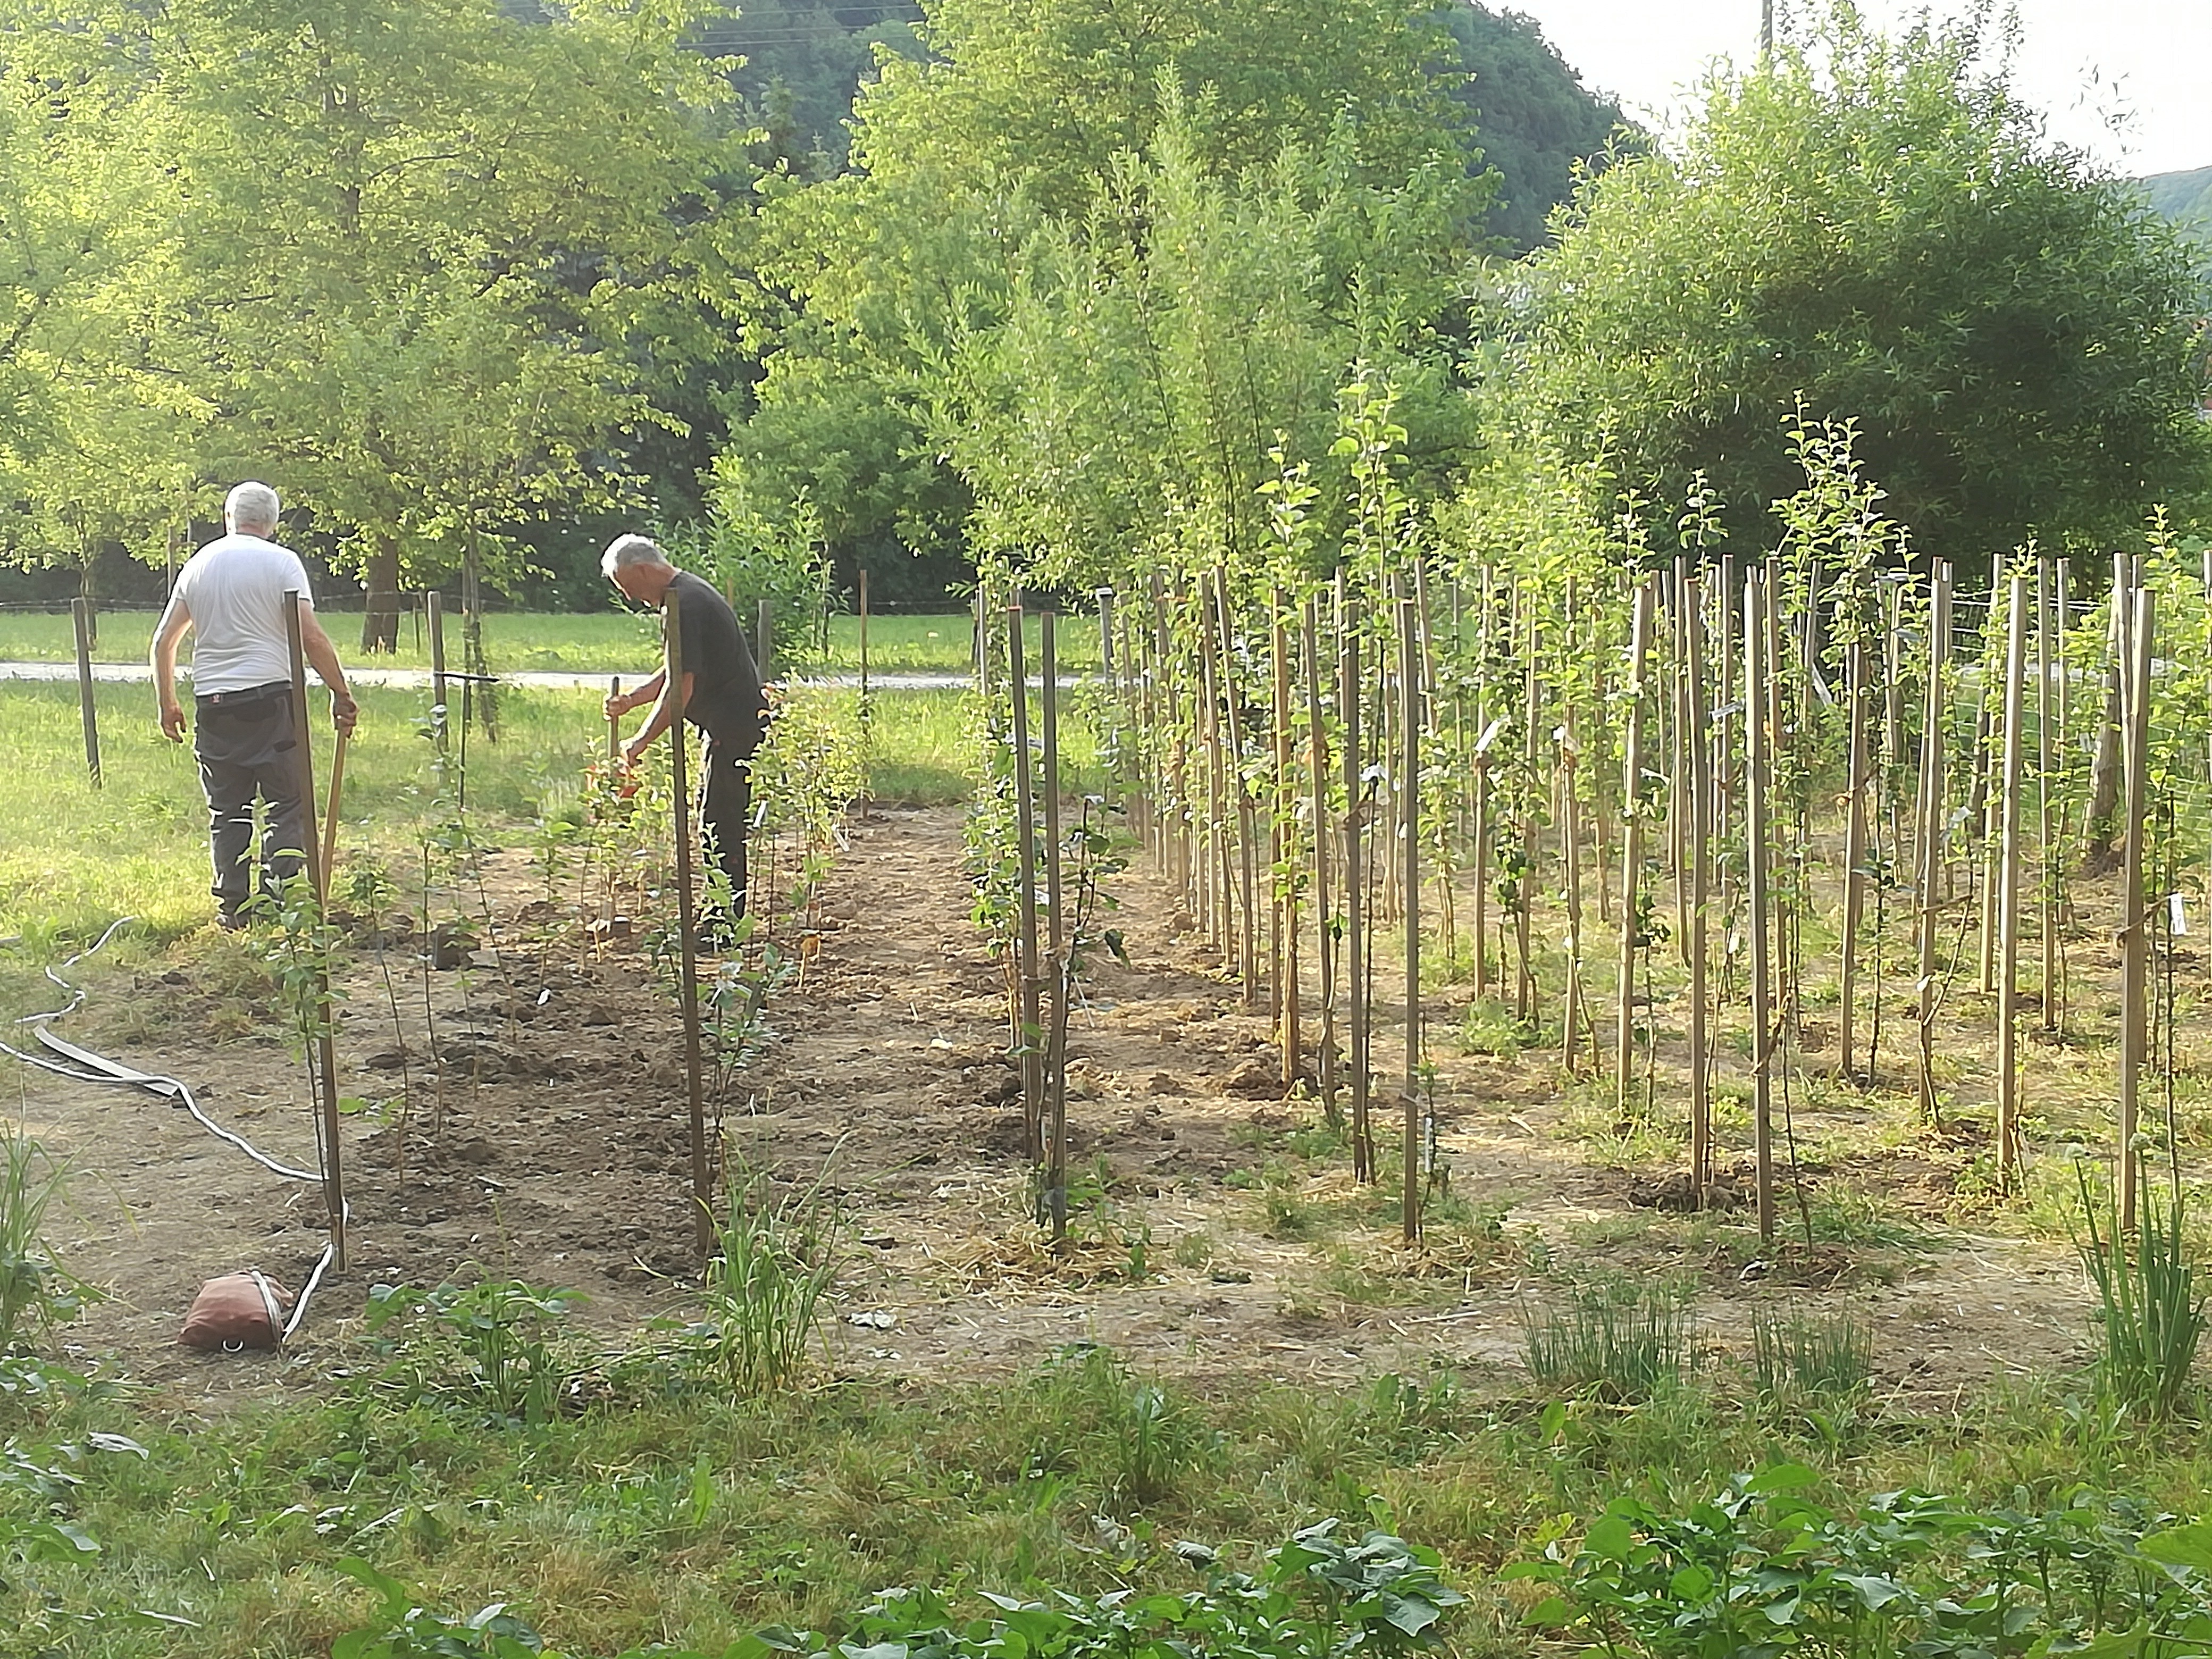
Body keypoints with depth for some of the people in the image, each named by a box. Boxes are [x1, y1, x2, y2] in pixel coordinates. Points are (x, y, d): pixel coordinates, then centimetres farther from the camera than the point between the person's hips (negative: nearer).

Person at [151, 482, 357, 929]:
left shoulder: (198, 565, 11)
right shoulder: (281, 561, -2)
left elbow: (164, 642, 13)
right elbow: (310, 637, -10)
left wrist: (167, 704, 22)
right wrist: (341, 694, -3)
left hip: (213, 703, 4)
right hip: (270, 696, -4)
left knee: (227, 809, 11)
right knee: (288, 805, 3)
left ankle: (233, 907, 11)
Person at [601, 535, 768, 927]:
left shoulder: (686, 605, -19)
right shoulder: (691, 593, 15)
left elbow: (681, 690, -21)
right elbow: (675, 674, 24)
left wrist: (640, 742, -14)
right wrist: (631, 700, 12)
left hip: (734, 730, -11)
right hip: (739, 723, 11)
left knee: (720, 826, -7)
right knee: (716, 822, 15)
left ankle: (726, 928, -4)